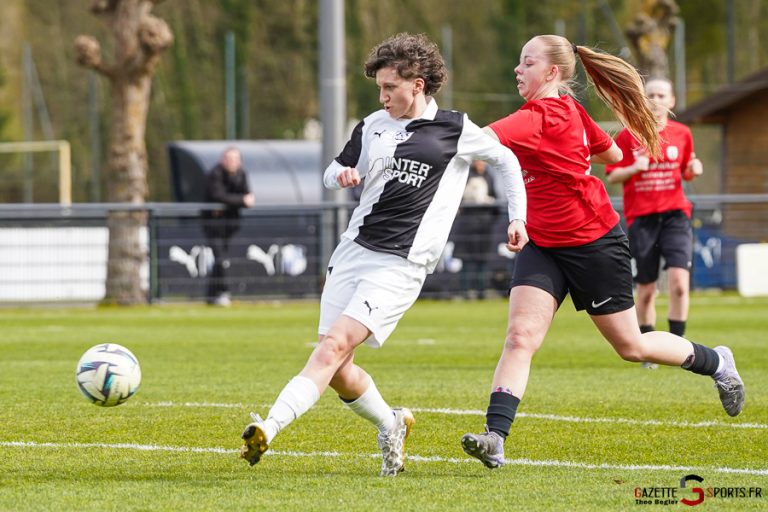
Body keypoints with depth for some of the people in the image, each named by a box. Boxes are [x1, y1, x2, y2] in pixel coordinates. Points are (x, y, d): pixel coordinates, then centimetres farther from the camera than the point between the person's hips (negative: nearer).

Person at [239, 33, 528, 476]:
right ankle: (391, 425, 30)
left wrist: (518, 217, 13)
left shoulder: (456, 130, 2)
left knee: (335, 347, -21)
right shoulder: (373, 126, 12)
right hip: (354, 251, 5)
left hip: (401, 265, -5)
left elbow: (506, 159, 17)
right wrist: (341, 175, -2)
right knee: (339, 371, 2)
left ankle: (269, 430, -33)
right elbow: (333, 173, 22)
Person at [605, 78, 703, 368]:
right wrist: (634, 167, -17)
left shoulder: (682, 134, 6)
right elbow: (612, 176, 2)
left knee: (679, 281, -17)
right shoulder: (629, 136, 0)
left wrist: (694, 170, -5)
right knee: (646, 290, 4)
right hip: (641, 218, -1)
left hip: (675, 213, 1)